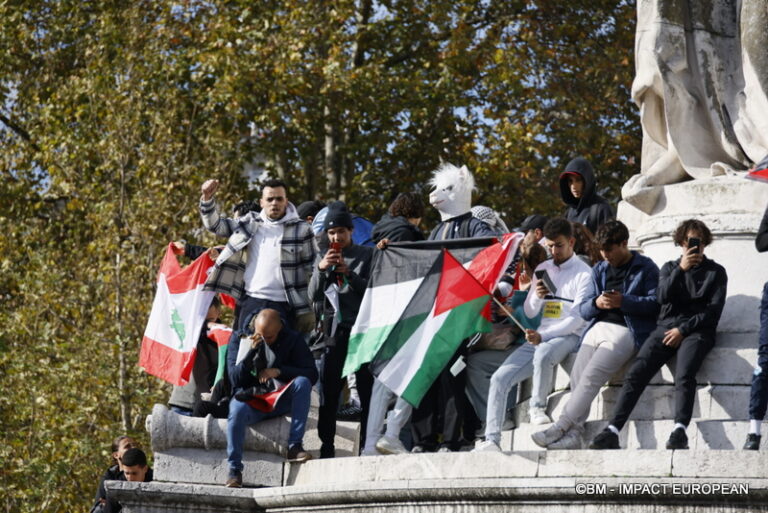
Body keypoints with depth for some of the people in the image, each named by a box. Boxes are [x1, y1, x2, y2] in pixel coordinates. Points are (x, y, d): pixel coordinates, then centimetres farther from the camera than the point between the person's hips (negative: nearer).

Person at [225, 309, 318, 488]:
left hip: (281, 402, 1)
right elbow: (235, 379, -11)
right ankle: (234, 470, -29)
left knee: (303, 382, -29)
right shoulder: (239, 338, -1)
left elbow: (312, 374, -9)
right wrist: (251, 351, -24)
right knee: (237, 410, -37)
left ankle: (294, 446, -30)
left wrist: (279, 371, -22)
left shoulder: (292, 340, -1)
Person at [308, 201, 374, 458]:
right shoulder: (323, 259, 14)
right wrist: (321, 269, -10)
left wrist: (349, 274, -14)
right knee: (328, 391, -3)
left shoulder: (367, 255, 5)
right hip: (334, 329, 2)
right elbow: (314, 296, 6)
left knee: (367, 388, -3)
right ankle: (326, 447, -1)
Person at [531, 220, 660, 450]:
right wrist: (596, 303, -5)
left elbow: (655, 303, -5)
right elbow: (583, 309, 18)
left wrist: (623, 301, -16)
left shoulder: (646, 268, 7)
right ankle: (574, 434, -22)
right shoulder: (599, 270, 24)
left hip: (627, 330, -6)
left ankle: (561, 427, -25)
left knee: (591, 376, -23)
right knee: (577, 376, -17)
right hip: (598, 327, 6)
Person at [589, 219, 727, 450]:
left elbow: (713, 310, 3)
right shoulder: (670, 268, 22)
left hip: (696, 330, -3)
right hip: (667, 327, 3)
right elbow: (662, 297, 3)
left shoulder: (716, 272, 13)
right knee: (636, 373, -20)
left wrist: (683, 329, -7)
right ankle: (612, 431, -30)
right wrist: (681, 269, -9)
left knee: (684, 375, -34)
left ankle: (680, 431, -48)